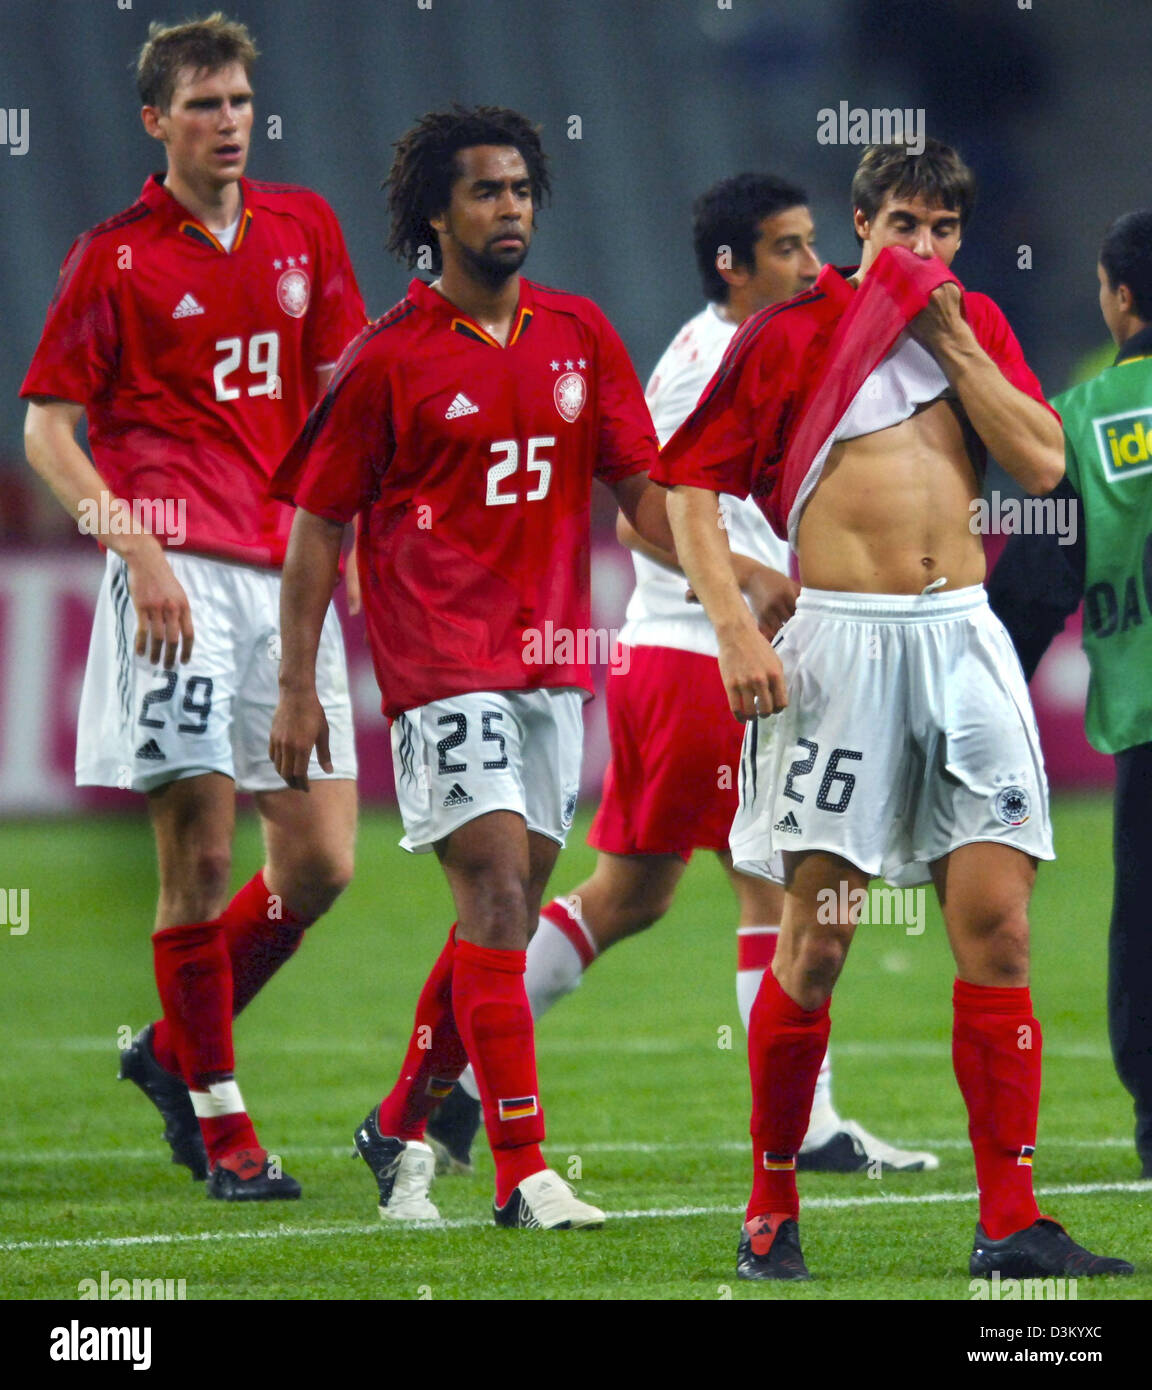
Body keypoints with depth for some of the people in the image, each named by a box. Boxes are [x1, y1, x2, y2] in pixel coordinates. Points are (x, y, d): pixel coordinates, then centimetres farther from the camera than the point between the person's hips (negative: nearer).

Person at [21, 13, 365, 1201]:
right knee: (199, 854, -7)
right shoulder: (113, 256, 1)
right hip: (178, 572, -5)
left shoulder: (302, 227, 14)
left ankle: (174, 1050, 23)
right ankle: (219, 1126, 3)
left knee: (320, 862, 2)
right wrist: (136, 548, -11)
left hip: (288, 568, 5)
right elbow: (47, 430, 1)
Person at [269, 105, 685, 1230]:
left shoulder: (578, 337, 10)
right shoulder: (389, 359, -3)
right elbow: (318, 525, 1)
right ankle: (522, 1173, -16)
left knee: (508, 912, 9)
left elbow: (638, 486, 13)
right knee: (496, 888, -14)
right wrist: (296, 689, -3)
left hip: (552, 657, 6)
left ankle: (400, 1129, 26)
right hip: (442, 662, -6)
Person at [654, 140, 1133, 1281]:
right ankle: (770, 1215, 6)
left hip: (963, 633, 4)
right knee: (817, 932, -5)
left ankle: (1010, 1227, -3)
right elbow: (691, 485, 1)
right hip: (841, 638, -4)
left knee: (996, 922, -3)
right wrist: (734, 630, -9)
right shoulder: (790, 333, 3)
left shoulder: (976, 323, 15)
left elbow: (1042, 463, 3)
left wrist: (953, 338, -1)